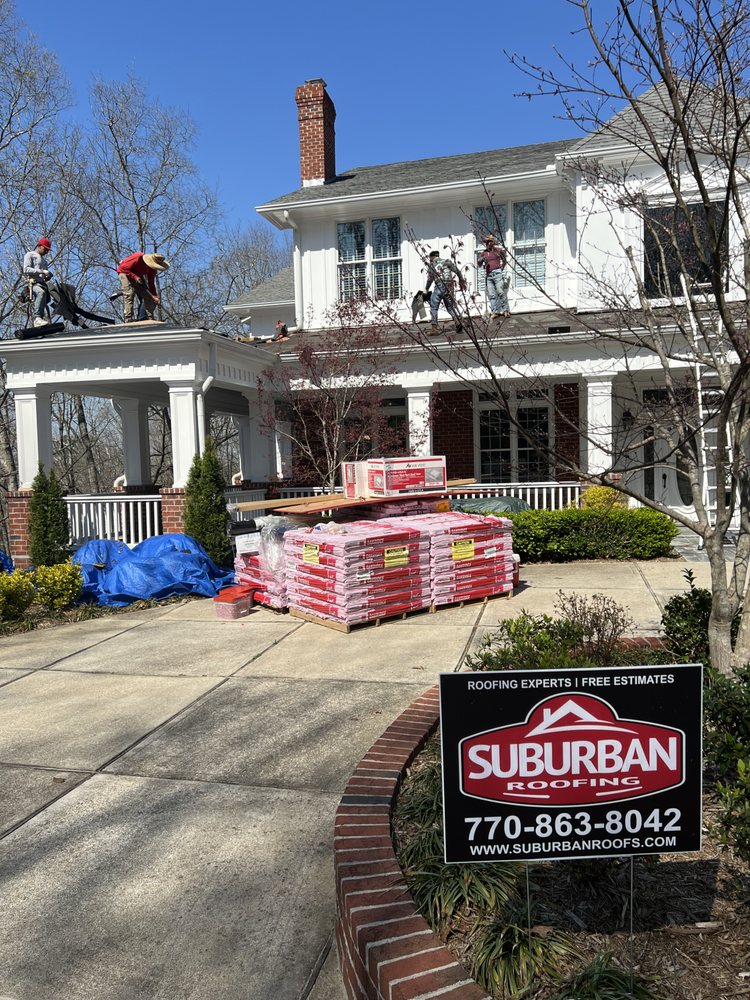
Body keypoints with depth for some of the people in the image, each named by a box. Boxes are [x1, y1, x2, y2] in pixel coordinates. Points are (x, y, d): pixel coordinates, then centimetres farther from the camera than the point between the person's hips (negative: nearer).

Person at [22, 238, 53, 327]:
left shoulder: (43, 260, 36)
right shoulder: (30, 255, 13)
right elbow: (26, 269, -3)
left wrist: (48, 276, 11)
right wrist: (41, 271, -12)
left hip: (42, 284, 9)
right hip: (33, 282, -9)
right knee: (41, 292, -37)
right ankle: (37, 318, -47)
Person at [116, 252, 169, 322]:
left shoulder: (152, 268, -15)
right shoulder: (137, 258, -34)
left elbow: (151, 283, -9)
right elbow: (122, 268, -27)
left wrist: (154, 296, -20)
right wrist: (134, 277, -34)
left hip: (138, 276, 6)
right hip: (126, 273, -6)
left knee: (148, 297, -2)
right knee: (129, 294, -23)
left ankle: (150, 320, 0)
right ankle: (128, 319, -28)